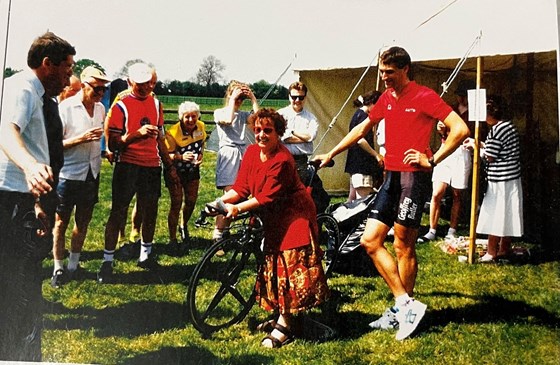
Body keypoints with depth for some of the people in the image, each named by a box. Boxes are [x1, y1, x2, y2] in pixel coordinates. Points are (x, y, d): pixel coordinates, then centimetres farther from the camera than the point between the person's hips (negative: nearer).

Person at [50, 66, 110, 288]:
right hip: (68, 175, -5)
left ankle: (73, 265, 28)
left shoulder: (100, 108, 3)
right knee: (61, 222, 5)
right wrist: (81, 139, -25)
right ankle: (58, 268, 18)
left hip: (91, 173, 5)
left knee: (83, 221, 14)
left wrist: (105, 151, 12)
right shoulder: (65, 108, -13)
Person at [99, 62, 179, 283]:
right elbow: (112, 144, -10)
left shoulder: (156, 104, 11)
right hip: (127, 165, -5)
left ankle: (146, 255, 28)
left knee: (150, 211, 12)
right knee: (118, 213, -4)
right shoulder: (121, 106, -6)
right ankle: (107, 262, 2)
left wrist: (170, 166, 19)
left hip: (152, 166, 5)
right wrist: (137, 134, -25)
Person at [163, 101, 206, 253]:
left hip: (192, 170, 5)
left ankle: (184, 226, 41)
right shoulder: (172, 133, -27)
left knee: (191, 201, 11)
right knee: (176, 203, -7)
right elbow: (167, 155, -24)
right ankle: (172, 240, 3)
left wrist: (200, 155, -9)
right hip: (175, 171, -5)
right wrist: (181, 157, -41)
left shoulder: (201, 127, -10)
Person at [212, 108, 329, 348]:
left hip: (293, 216, -8)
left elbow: (267, 197, -26)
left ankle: (285, 326, -1)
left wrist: (237, 208, -30)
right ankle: (279, 316, 26)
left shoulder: (282, 160, -24)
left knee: (289, 265, -7)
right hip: (273, 218, 8)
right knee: (273, 265, 13)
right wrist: (220, 201, -18)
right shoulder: (252, 152, -1)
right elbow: (241, 187, -3)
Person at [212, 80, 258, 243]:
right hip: (228, 154, -5)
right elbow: (228, 120, -14)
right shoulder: (219, 112, 8)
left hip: (244, 153, 5)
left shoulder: (243, 114, 20)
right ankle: (218, 236, -10)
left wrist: (253, 98, 4)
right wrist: (232, 99, -5)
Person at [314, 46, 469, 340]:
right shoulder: (386, 98, 14)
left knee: (403, 247, -1)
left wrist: (432, 160, -16)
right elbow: (362, 129, 25)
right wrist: (331, 154, 24)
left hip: (413, 177, -8)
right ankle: (406, 304, 8)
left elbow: (460, 129, -15)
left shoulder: (424, 96, -9)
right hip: (391, 176, 8)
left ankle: (401, 309, 13)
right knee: (370, 240, 2)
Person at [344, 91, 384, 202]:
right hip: (361, 164, -10)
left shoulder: (358, 114, 18)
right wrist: (376, 154, -14)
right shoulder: (363, 115, -11)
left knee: (352, 198, 12)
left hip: (355, 163, 10)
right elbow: (360, 140, -23)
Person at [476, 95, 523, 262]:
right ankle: (505, 249, 25)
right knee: (506, 215, 16)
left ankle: (491, 253, 6)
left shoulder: (496, 130, -19)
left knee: (494, 216, -1)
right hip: (512, 178, 9)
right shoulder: (509, 126, 10)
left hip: (500, 181, -9)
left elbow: (489, 157, -15)